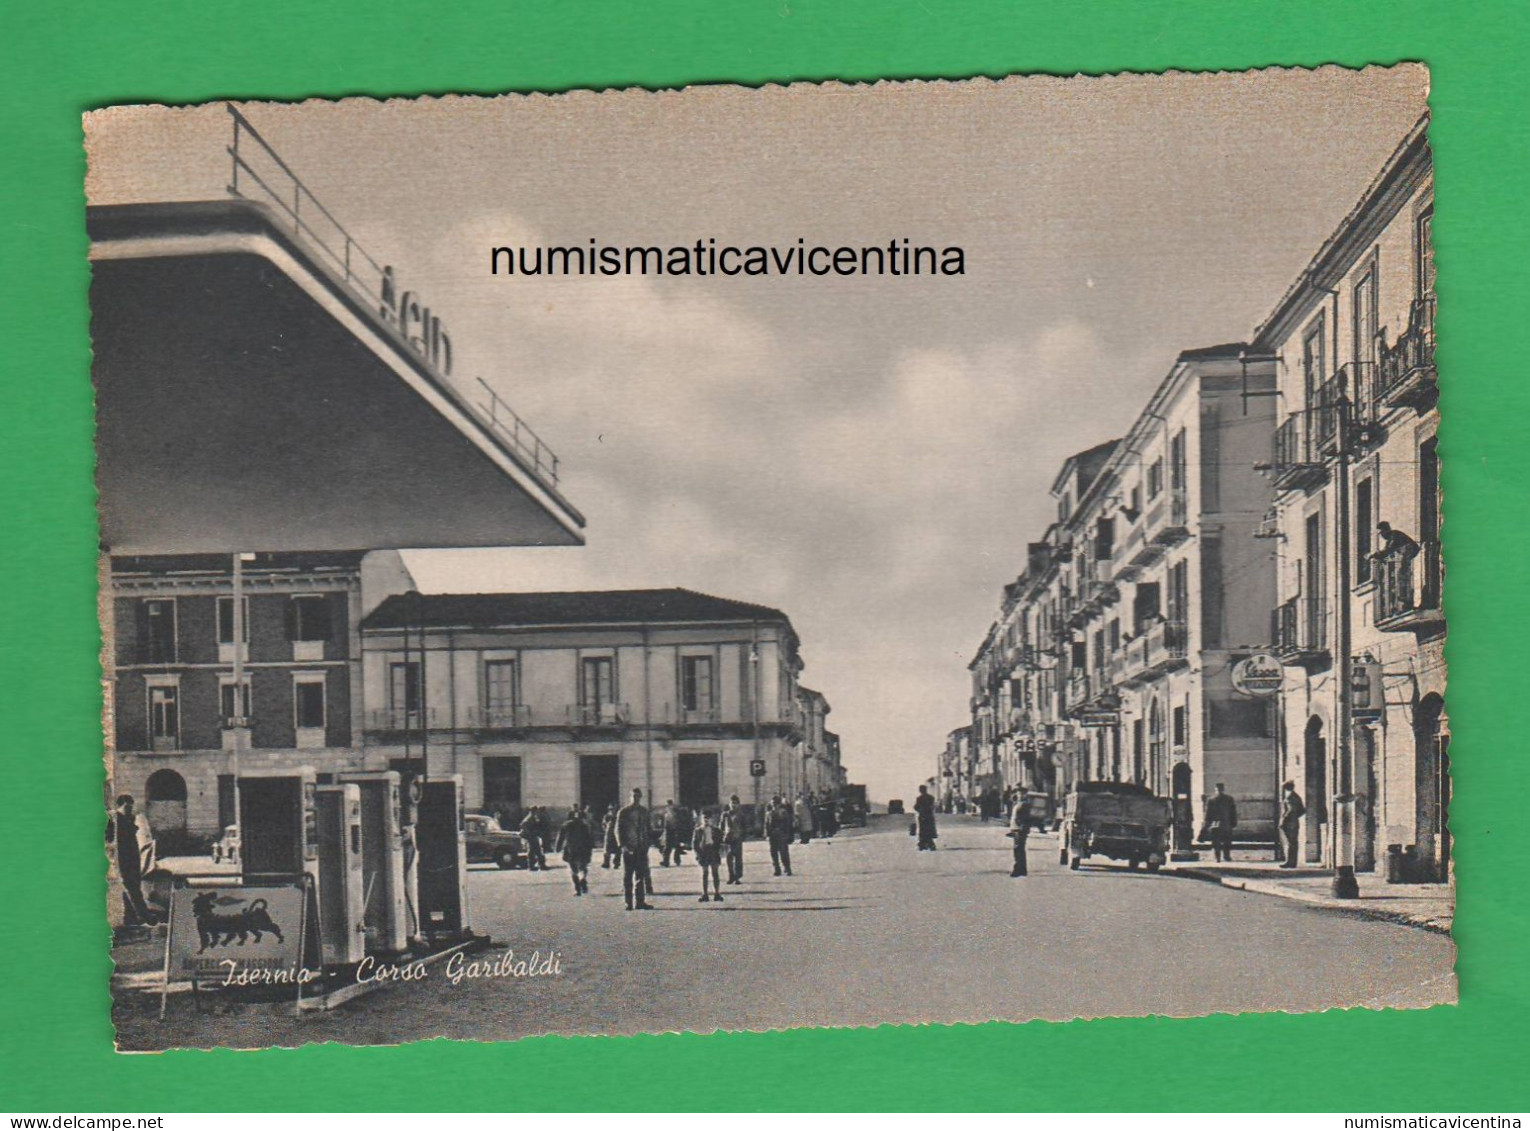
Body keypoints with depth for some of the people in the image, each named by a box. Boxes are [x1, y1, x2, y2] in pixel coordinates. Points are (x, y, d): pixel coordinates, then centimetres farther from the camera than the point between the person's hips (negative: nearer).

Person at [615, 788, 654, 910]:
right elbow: (619, 830, -3)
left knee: (641, 875, 3)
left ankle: (640, 902, 9)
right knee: (627, 877, 0)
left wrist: (646, 845, 9)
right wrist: (623, 845, -14)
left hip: (641, 849, 4)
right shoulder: (624, 812, -1)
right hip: (629, 848, -4)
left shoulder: (644, 812, 12)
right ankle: (628, 903, 4)